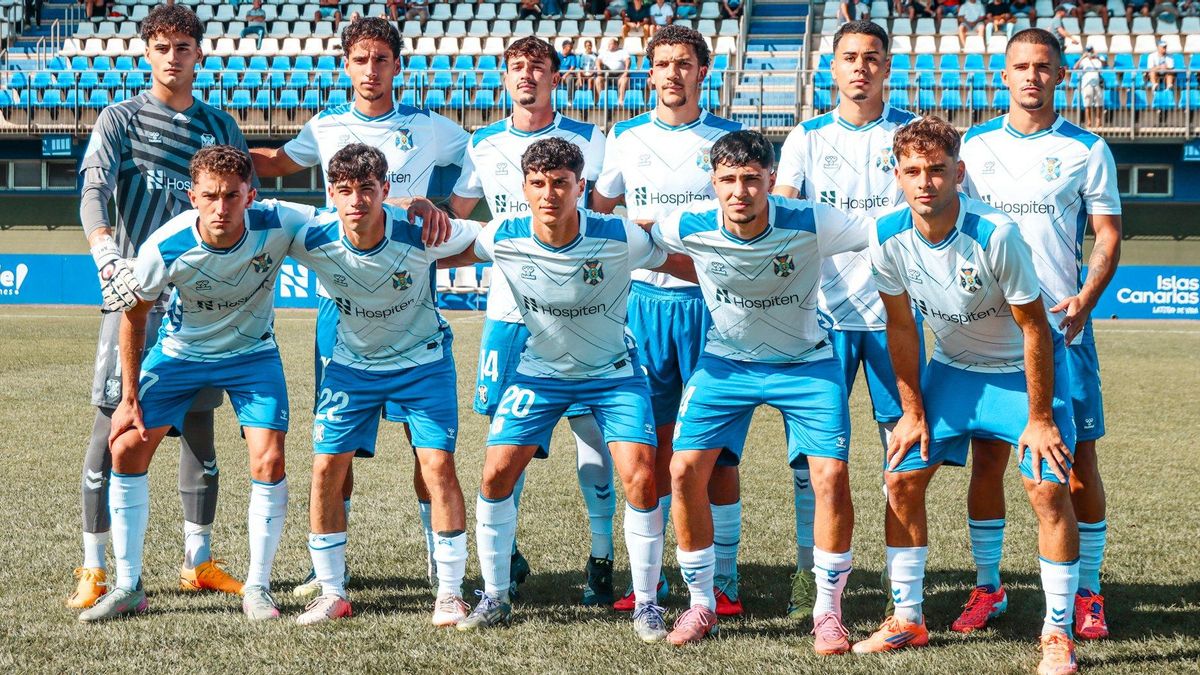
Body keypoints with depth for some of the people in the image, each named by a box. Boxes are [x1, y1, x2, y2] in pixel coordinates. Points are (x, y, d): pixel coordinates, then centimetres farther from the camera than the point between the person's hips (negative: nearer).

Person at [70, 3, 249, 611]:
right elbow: (93, 190, -14)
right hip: (134, 289, -3)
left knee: (199, 422, 8)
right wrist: (105, 250, -33)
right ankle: (94, 569, 1)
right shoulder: (120, 118, 1)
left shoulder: (220, 126, 12)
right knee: (112, 420, -6)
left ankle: (199, 561, 18)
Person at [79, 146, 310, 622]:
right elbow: (134, 314, -10)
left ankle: (257, 587, 5)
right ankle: (128, 588, 9)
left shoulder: (279, 225, -30)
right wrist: (129, 397, -6)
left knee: (269, 462, -14)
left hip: (252, 354, 0)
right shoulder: (165, 248, -29)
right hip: (179, 352, 1)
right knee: (127, 449, -5)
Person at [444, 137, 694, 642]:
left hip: (613, 373, -2)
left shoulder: (621, 239, -24)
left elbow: (697, 269, -10)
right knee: (496, 474, -7)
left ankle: (646, 602, 3)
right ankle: (495, 597, 13)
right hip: (539, 372, 2)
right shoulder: (503, 239, -18)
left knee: (640, 478, -17)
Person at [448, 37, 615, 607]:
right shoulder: (484, 145, 10)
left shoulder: (587, 139, 3)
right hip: (507, 308, 2)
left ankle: (601, 558, 4)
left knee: (591, 429, -4)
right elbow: (456, 210, 18)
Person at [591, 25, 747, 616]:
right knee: (652, 440, 5)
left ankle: (722, 579, 3)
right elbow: (596, 215, 18)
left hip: (709, 298, -2)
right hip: (644, 297, 2)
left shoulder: (729, 138, 4)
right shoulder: (625, 137, 10)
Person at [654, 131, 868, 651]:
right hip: (726, 360, 2)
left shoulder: (811, 223, -24)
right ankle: (701, 604, 9)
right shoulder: (689, 227, -19)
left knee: (832, 475, -14)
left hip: (805, 362, -1)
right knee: (685, 470, -10)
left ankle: (828, 610, 6)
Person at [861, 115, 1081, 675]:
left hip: (1024, 367, -4)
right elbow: (901, 327, -2)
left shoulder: (995, 234, -29)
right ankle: (907, 619, 14)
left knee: (1047, 486, -15)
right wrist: (913, 411, 0)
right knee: (903, 478, -1)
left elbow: (1033, 327, -20)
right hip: (953, 367, 5)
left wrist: (1039, 418, -18)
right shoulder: (888, 238, -16)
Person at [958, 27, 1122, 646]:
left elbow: (1108, 236, 2)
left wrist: (1084, 299, -15)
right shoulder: (973, 145, 9)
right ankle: (987, 585, 16)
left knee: (1079, 456, -1)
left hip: (1062, 323, -1)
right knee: (986, 455, 3)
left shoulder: (1087, 149, 3)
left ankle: (1087, 591, 10)